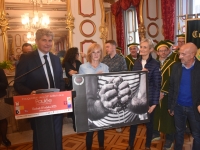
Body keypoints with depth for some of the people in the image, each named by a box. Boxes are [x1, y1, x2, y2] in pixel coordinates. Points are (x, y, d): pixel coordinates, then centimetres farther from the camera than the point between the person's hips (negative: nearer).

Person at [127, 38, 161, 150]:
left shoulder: (155, 64, -10)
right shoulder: (137, 62, 3)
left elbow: (157, 85, -9)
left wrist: (154, 103, -11)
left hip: (149, 98, -3)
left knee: (149, 123, 13)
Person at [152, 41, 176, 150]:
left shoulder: (173, 64, -8)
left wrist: (163, 92, -18)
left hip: (167, 95, -4)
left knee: (167, 117, 6)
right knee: (155, 114, 14)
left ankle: (169, 139, 21)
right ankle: (155, 133, 33)